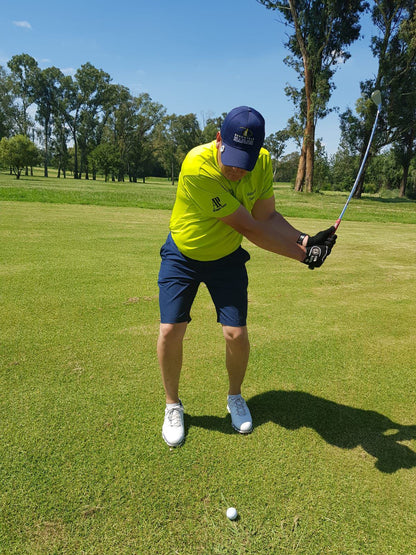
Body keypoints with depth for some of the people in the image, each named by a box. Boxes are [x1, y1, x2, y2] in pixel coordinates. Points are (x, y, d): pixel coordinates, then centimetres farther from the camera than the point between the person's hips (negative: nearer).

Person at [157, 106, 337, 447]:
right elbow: (248, 228, -31)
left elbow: (267, 217, -7)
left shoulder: (262, 161, -14)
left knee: (237, 334, -5)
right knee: (171, 330, -10)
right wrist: (303, 255, -25)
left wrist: (305, 239, -25)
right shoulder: (197, 166, -33)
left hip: (226, 258, 3)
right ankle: (173, 405, 18)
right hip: (182, 255, -3)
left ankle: (235, 397, 26)